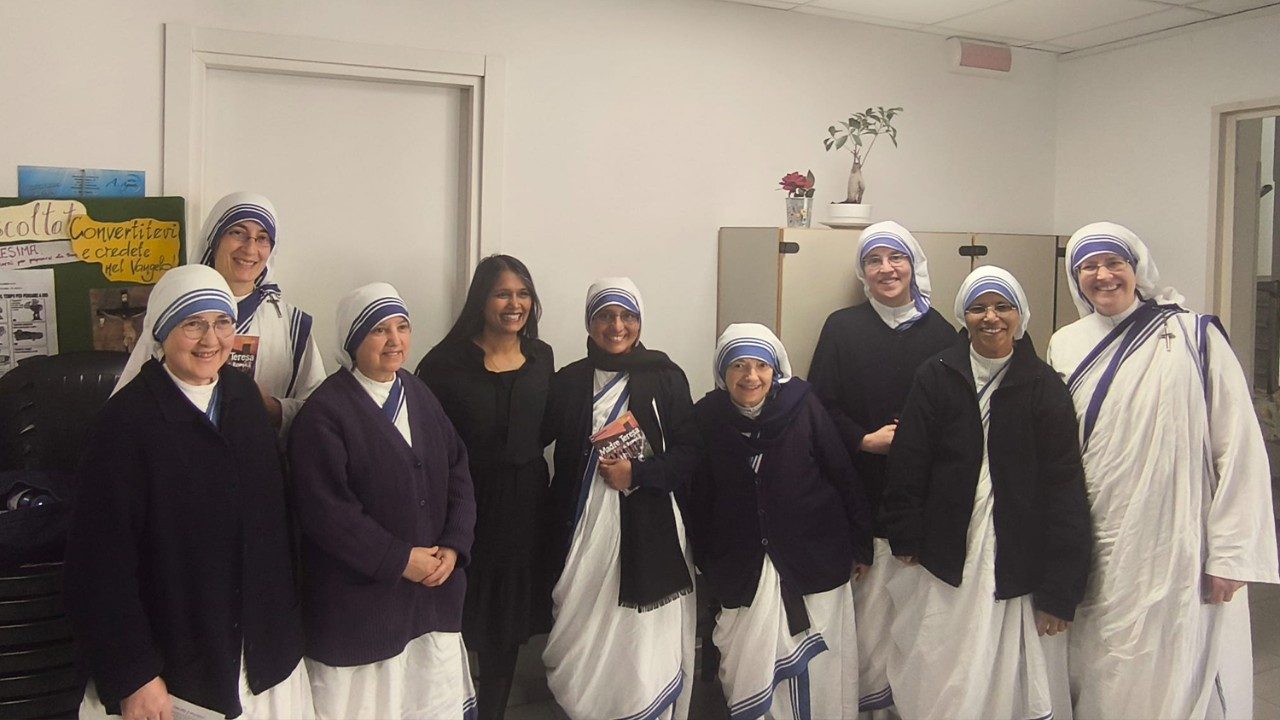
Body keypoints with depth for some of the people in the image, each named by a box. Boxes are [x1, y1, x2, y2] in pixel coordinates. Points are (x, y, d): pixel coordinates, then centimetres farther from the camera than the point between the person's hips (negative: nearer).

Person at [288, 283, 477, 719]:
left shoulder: (420, 396, 9)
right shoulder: (324, 412, -12)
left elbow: (458, 475, 7)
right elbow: (325, 510, -18)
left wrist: (453, 547, -7)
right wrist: (399, 560, -16)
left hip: (434, 594, 6)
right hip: (359, 605, -6)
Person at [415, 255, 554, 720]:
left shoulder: (541, 356, 4)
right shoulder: (446, 362, -11)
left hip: (525, 506, 5)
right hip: (468, 506, -4)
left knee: (508, 631, 16)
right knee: (457, 627, 5)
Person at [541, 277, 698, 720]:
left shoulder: (666, 377, 3)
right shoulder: (568, 381, 8)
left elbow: (687, 454, 1)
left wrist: (637, 474, -13)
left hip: (647, 532, -1)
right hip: (582, 532, 2)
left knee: (644, 644, -1)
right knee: (583, 646, 4)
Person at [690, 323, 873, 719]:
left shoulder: (803, 406, -9)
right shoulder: (707, 417, -4)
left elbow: (843, 474, -4)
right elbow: (698, 497, 3)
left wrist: (861, 545, -1)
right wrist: (706, 563, 7)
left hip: (813, 563, -1)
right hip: (743, 571, 1)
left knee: (817, 668, 8)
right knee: (748, 671, 7)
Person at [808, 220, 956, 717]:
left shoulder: (940, 332, 6)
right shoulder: (842, 327, 3)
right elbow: (820, 406, 0)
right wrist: (866, 440, -11)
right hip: (864, 493, -1)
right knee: (870, 603, -1)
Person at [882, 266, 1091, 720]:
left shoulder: (1044, 386, -1)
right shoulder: (936, 376, 2)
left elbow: (1065, 490, -3)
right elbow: (908, 464, 3)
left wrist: (1060, 591, -5)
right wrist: (907, 541, 0)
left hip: (1017, 567, -1)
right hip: (945, 562, 1)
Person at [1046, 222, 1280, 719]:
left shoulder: (1193, 337, -3)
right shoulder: (1065, 346, 8)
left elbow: (1238, 445, -6)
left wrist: (1230, 553, -10)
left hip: (1178, 548, -3)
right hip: (1096, 552, 4)